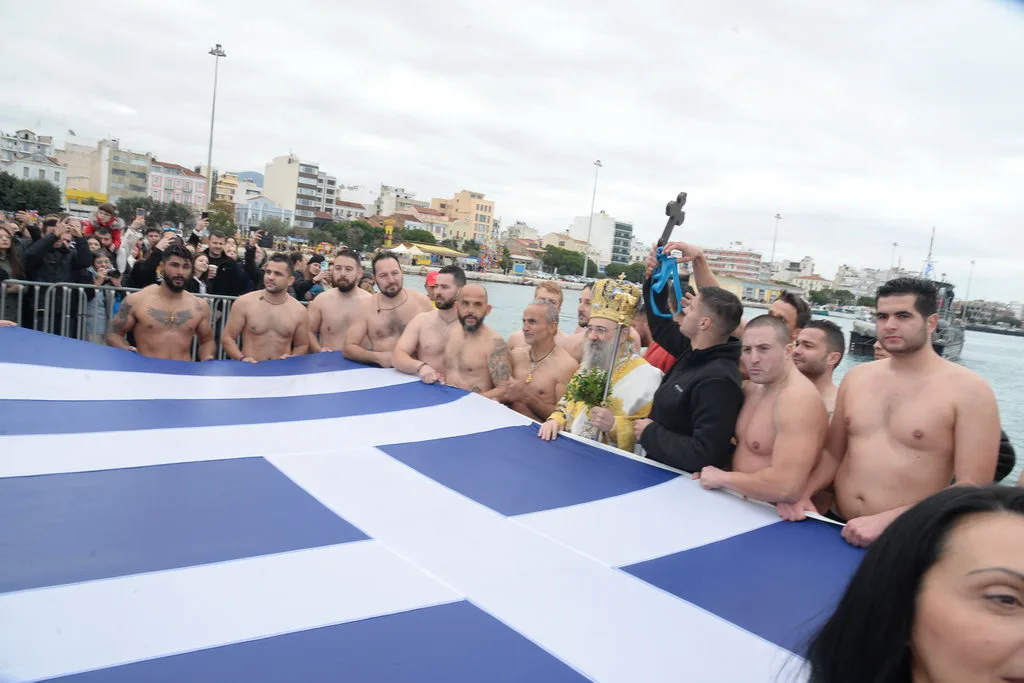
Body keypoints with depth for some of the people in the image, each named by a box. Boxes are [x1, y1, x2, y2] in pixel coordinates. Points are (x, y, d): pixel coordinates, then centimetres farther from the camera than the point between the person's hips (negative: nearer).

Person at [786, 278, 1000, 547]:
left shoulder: (968, 390, -9)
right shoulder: (856, 377, 5)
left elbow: (972, 489, -13)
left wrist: (886, 521, -19)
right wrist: (802, 493, -4)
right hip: (836, 527, 3)